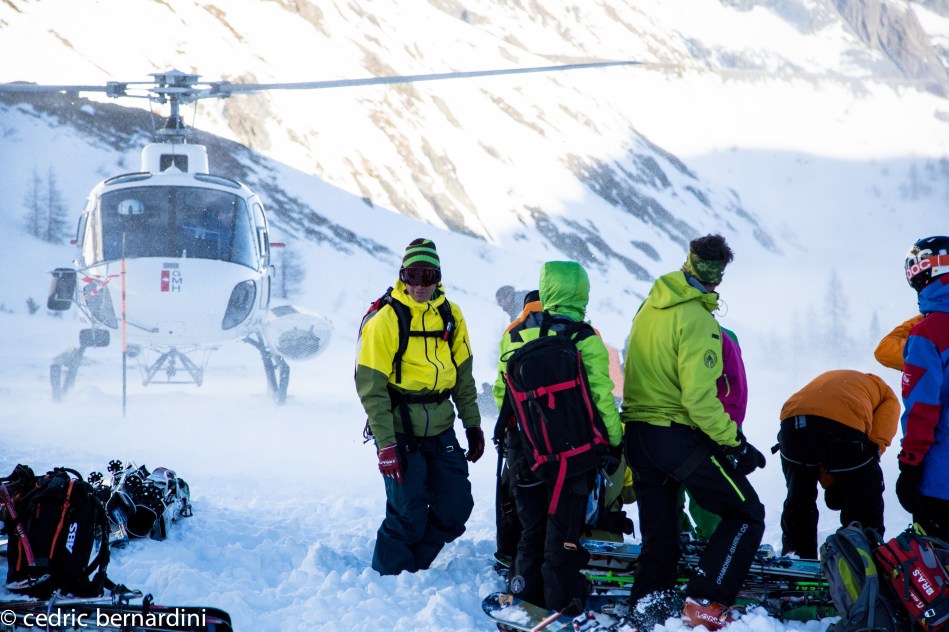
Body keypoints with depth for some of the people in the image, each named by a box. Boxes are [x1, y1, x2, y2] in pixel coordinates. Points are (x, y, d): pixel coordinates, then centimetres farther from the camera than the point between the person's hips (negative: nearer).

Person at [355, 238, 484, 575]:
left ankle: (414, 567, 26)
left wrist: (472, 424, 12)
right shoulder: (384, 320, -11)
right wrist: (385, 444, -16)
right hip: (401, 432, -6)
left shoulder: (450, 315, 6)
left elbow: (463, 375, 16)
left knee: (456, 508, 7)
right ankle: (388, 578, 16)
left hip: (441, 431, 6)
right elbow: (371, 388, -12)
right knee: (408, 516, -5)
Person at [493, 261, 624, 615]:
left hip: (524, 444, 4)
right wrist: (615, 440, -1)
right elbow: (601, 396, -13)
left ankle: (527, 590, 22)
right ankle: (560, 600, 9)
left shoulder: (514, 336, -3)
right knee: (563, 523, 5)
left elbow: (502, 391, 4)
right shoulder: (584, 339, -14)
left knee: (531, 521, 17)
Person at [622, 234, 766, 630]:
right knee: (747, 514, 1)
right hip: (679, 437, -8)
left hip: (638, 432, 8)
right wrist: (735, 442, -17)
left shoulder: (649, 308, 7)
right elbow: (698, 397, -23)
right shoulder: (696, 320, -18)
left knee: (659, 534, 18)